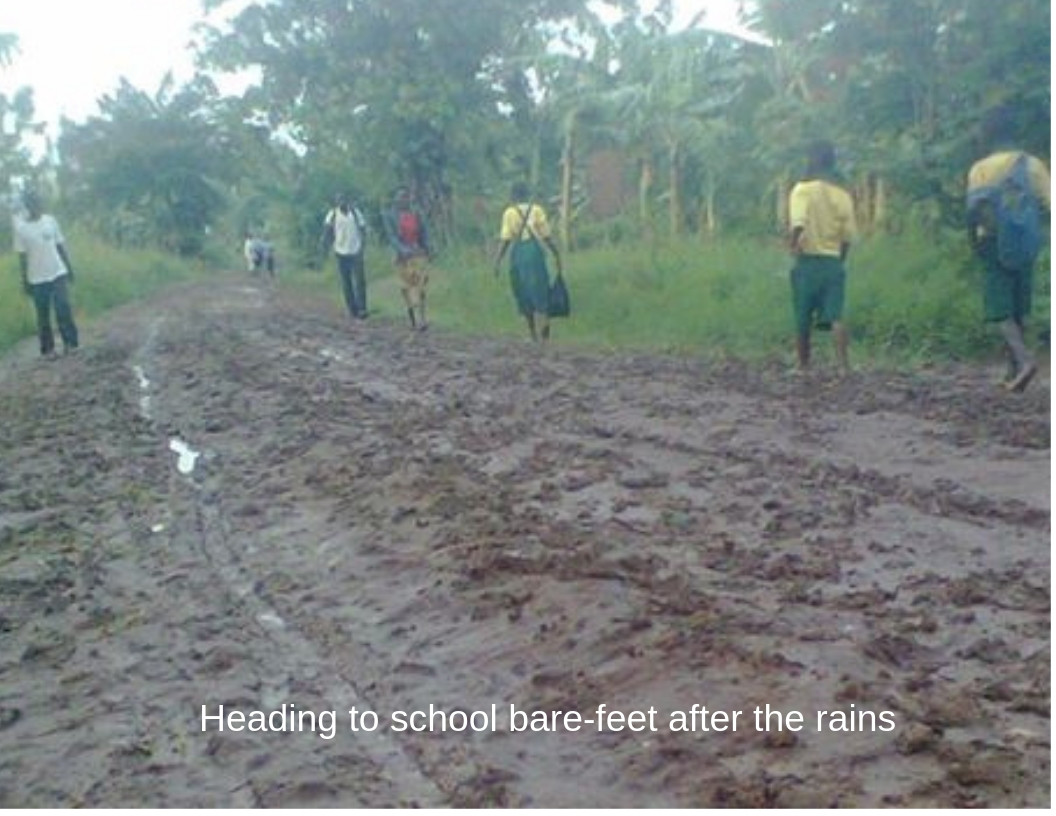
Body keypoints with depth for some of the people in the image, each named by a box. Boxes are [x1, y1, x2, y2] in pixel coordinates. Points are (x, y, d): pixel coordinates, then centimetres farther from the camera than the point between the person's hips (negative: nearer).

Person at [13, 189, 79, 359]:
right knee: (43, 316, 6)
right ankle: (47, 349, 16)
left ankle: (70, 342, 8)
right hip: (37, 279, -1)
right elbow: (22, 256, -3)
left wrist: (69, 268, 9)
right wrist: (25, 281, -3)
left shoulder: (50, 220, 1)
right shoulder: (21, 227, -7)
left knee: (63, 309, -4)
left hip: (58, 274, 1)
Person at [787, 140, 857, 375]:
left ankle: (803, 365, 20)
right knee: (836, 317, -2)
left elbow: (798, 223, -24)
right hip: (834, 261, 3)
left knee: (803, 319, 9)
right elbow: (848, 236, 8)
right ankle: (843, 364, -15)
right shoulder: (843, 194, 6)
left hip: (808, 261, -3)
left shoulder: (803, 189, -6)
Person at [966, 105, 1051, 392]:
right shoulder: (1032, 164, 3)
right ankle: (1014, 371, 17)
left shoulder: (980, 169, -5)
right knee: (1018, 310, 14)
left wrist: (973, 240, 4)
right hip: (1025, 247, 3)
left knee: (1000, 310, -3)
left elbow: (972, 211, -10)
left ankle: (1024, 358, -25)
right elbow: (1049, 201, -2)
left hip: (995, 244, -3)